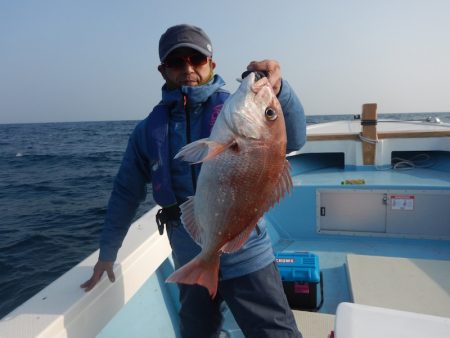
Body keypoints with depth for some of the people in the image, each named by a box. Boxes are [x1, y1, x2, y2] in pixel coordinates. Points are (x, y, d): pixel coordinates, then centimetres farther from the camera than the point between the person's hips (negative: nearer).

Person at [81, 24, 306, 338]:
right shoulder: (149, 130, 2)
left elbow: (293, 140, -23)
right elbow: (126, 192, 9)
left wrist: (278, 90, -42)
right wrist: (107, 253, 14)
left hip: (245, 254, -3)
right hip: (190, 262, 4)